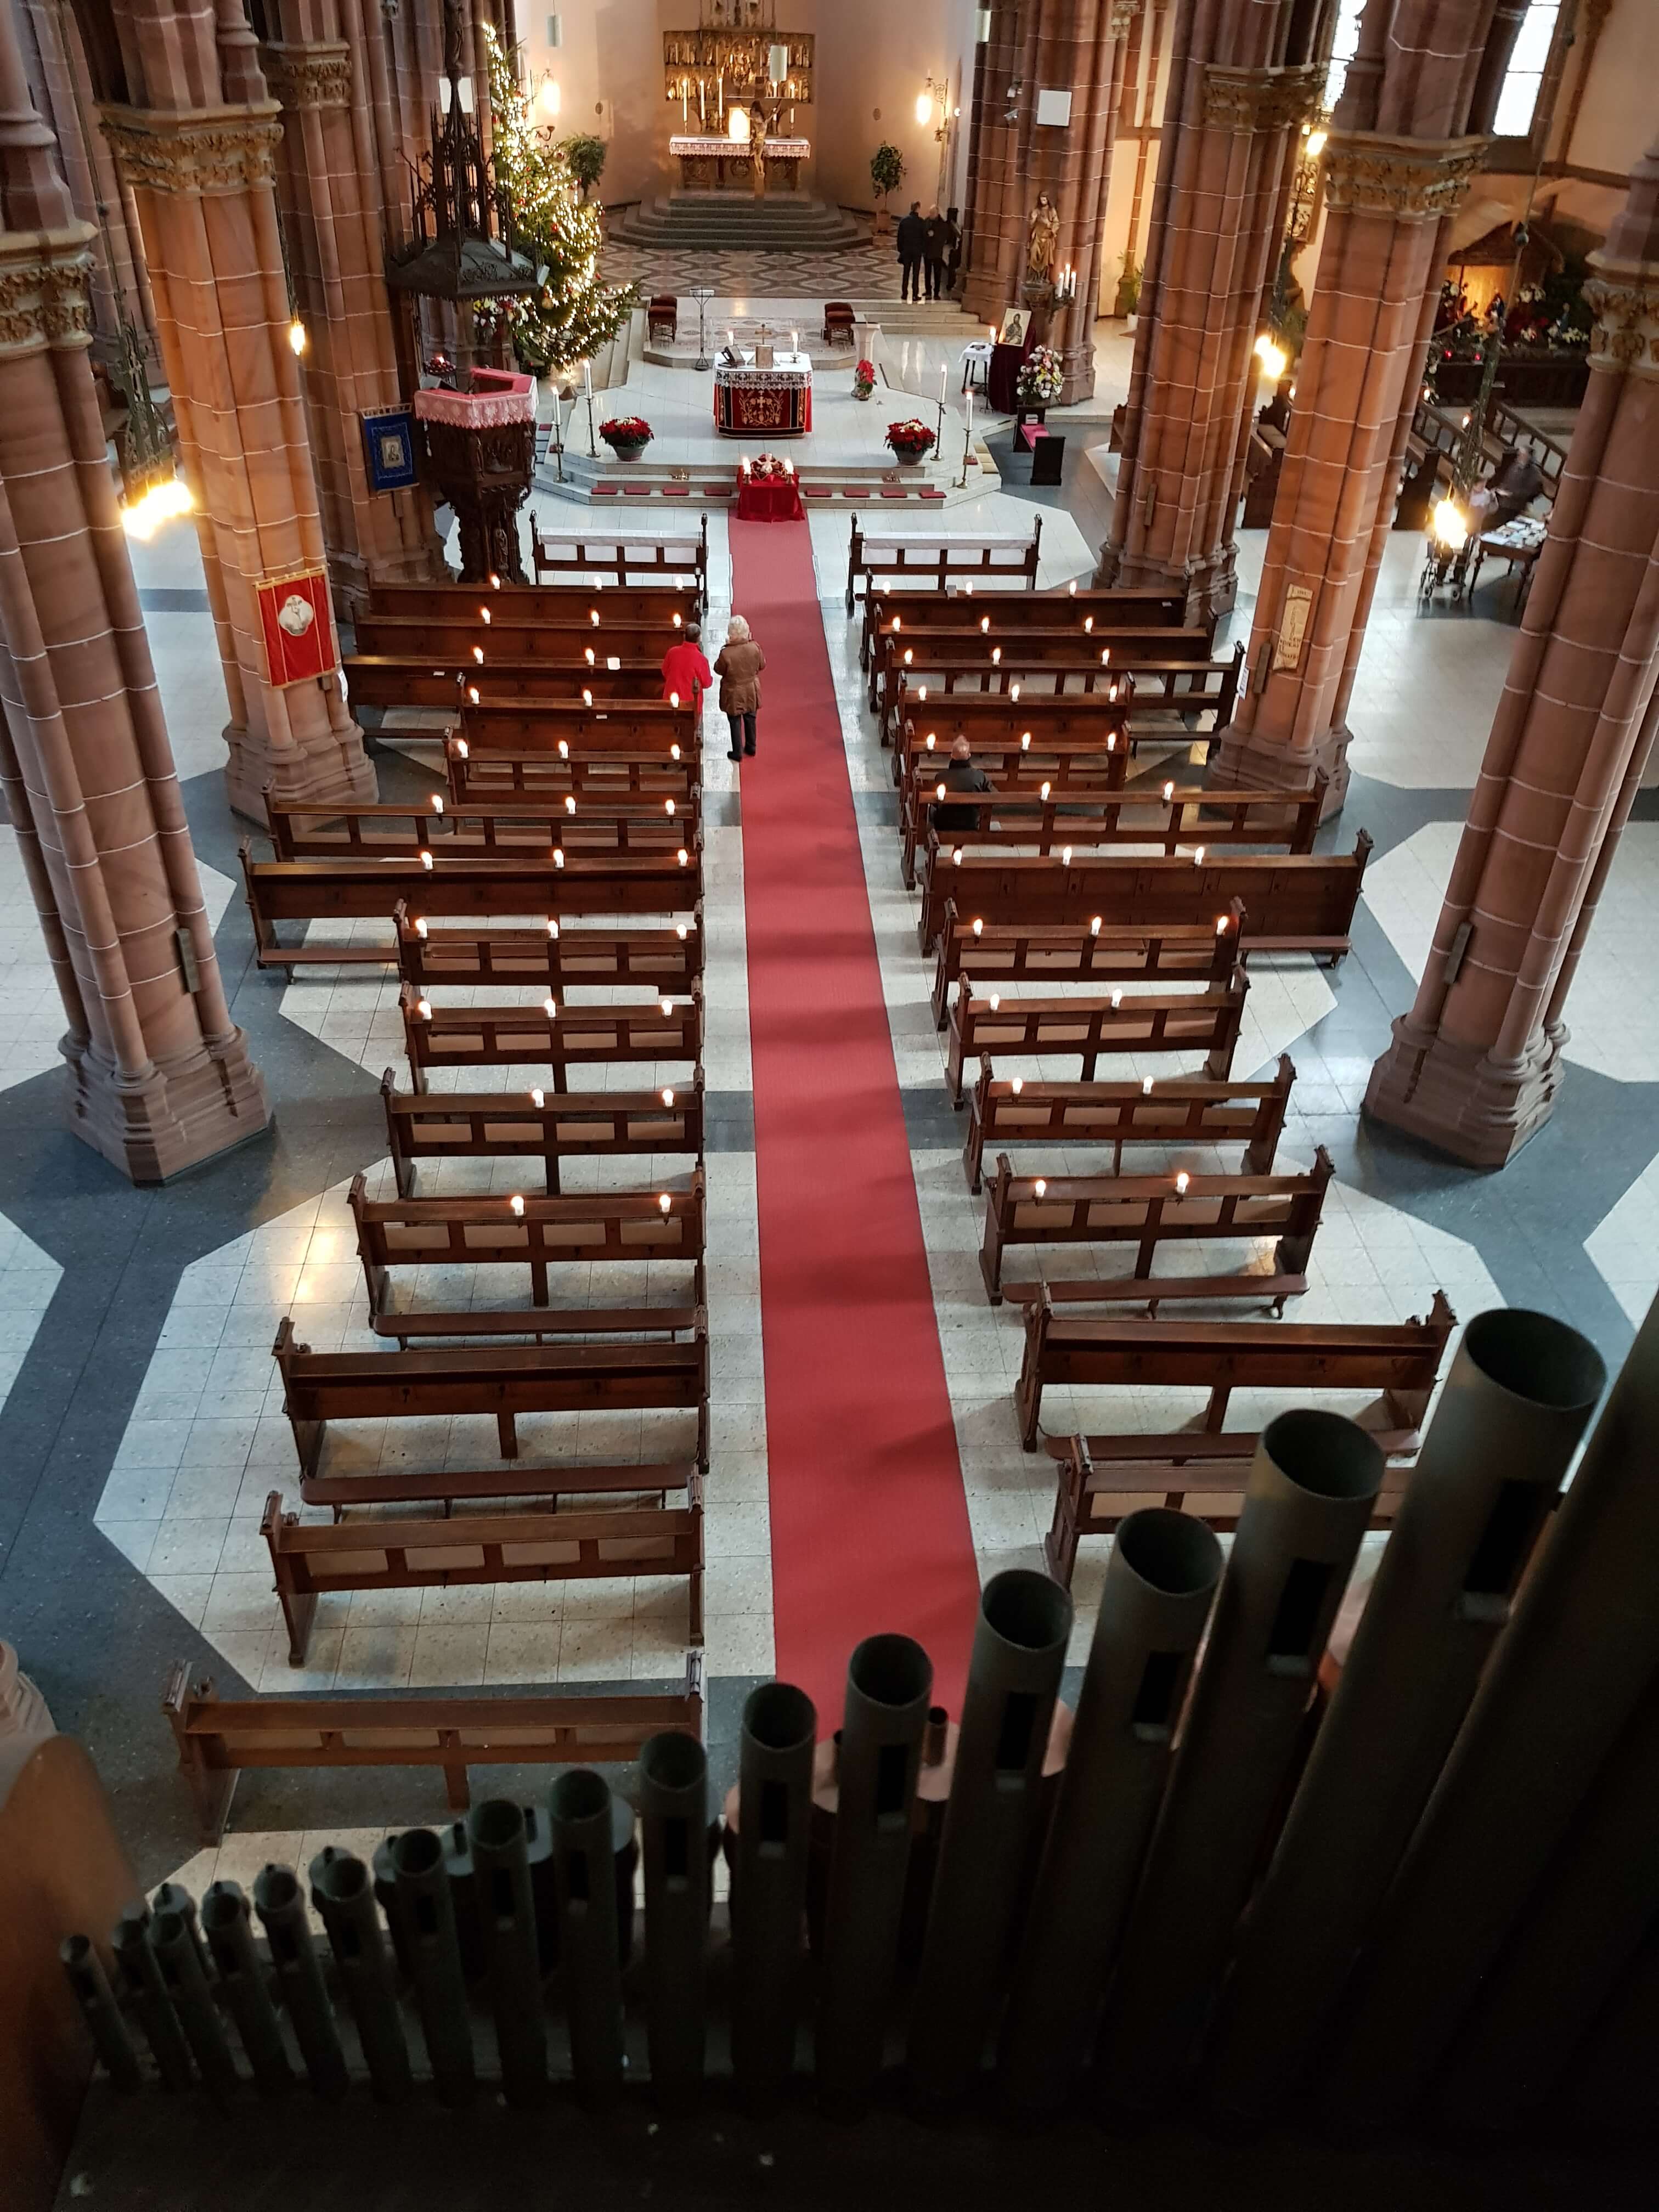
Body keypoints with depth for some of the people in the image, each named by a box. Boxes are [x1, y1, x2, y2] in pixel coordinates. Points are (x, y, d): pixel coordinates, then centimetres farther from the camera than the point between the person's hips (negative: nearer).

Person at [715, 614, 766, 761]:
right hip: (752, 691, 3)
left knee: (735, 722, 16)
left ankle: (737, 752, 27)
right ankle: (751, 747, 41)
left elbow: (718, 670, -11)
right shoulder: (755, 648, -21)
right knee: (750, 719, 24)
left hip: (734, 693, -3)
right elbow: (762, 665, -3)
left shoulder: (726, 653, -30)